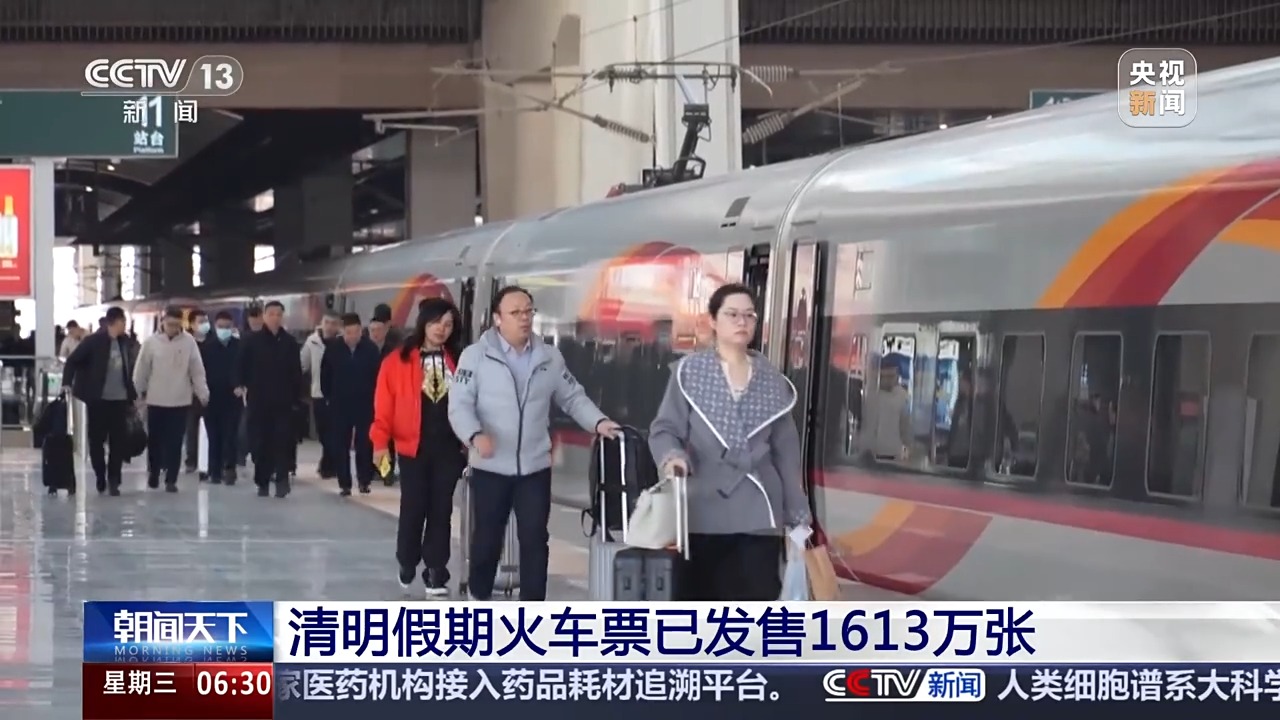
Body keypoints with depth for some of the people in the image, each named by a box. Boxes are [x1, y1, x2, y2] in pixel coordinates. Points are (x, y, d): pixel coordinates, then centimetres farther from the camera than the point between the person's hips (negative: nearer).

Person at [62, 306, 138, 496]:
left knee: (118, 441, -1)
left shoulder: (124, 343, 7)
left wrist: (133, 395, 12)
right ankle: (100, 478, 19)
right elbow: (72, 360, -6)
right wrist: (67, 384, -17)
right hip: (98, 399, -3)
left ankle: (113, 480, 4)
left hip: (119, 399, 3)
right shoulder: (94, 341, -8)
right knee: (97, 440, 4)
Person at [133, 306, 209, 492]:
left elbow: (197, 370, -2)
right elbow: (141, 370, 2)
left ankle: (171, 479, 4)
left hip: (180, 401, -1)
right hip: (156, 400, 1)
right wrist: (137, 393, 4)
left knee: (174, 442, 0)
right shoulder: (152, 342, -4)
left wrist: (203, 393, -5)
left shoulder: (188, 341, -5)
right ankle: (153, 473, 30)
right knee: (155, 440, 11)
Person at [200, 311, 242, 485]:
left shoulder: (239, 346, 2)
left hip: (232, 398, -1)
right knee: (214, 436, 5)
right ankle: (215, 471, 9)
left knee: (230, 436, -5)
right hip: (212, 398, 1)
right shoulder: (206, 346, 1)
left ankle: (229, 469, -7)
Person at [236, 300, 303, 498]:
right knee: (261, 442, 4)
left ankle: (281, 480, -10)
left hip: (283, 400, 0)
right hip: (258, 400, 0)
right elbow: (242, 366, 2)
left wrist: (296, 394, 1)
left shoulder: (289, 342, 5)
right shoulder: (252, 341, 2)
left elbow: (296, 371, 5)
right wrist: (240, 384, -13)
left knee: (282, 441, -8)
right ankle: (262, 482, 12)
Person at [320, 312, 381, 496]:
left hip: (365, 405, -1)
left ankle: (364, 480, 15)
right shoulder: (333, 348, -3)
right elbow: (325, 375, 5)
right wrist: (329, 397, 4)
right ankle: (344, 484, 8)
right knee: (340, 446, 2)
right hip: (339, 405, 1)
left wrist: (373, 397, -5)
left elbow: (378, 376, -3)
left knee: (364, 444, 2)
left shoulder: (371, 349, -7)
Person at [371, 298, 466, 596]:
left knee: (441, 509, 4)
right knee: (413, 508, 5)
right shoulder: (398, 361, -4)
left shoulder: (460, 362, 4)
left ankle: (435, 573, 9)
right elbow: (385, 405, -5)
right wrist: (381, 441, -10)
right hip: (413, 447, -2)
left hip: (449, 447, 2)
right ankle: (407, 564, 25)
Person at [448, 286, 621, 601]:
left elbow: (573, 397, 10)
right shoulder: (476, 356, -5)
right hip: (491, 467, -2)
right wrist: (475, 435, -29)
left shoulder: (549, 357, 6)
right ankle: (479, 600, 26)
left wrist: (599, 422, -8)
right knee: (487, 537, 9)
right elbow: (460, 404, -10)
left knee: (534, 539, 2)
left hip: (535, 467, 2)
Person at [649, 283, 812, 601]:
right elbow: (664, 429, -1)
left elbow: (786, 453, 13)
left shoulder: (772, 382, 11)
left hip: (758, 514, 2)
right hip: (705, 511, -2)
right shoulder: (690, 372, 2)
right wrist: (672, 455, -24)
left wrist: (798, 514, 11)